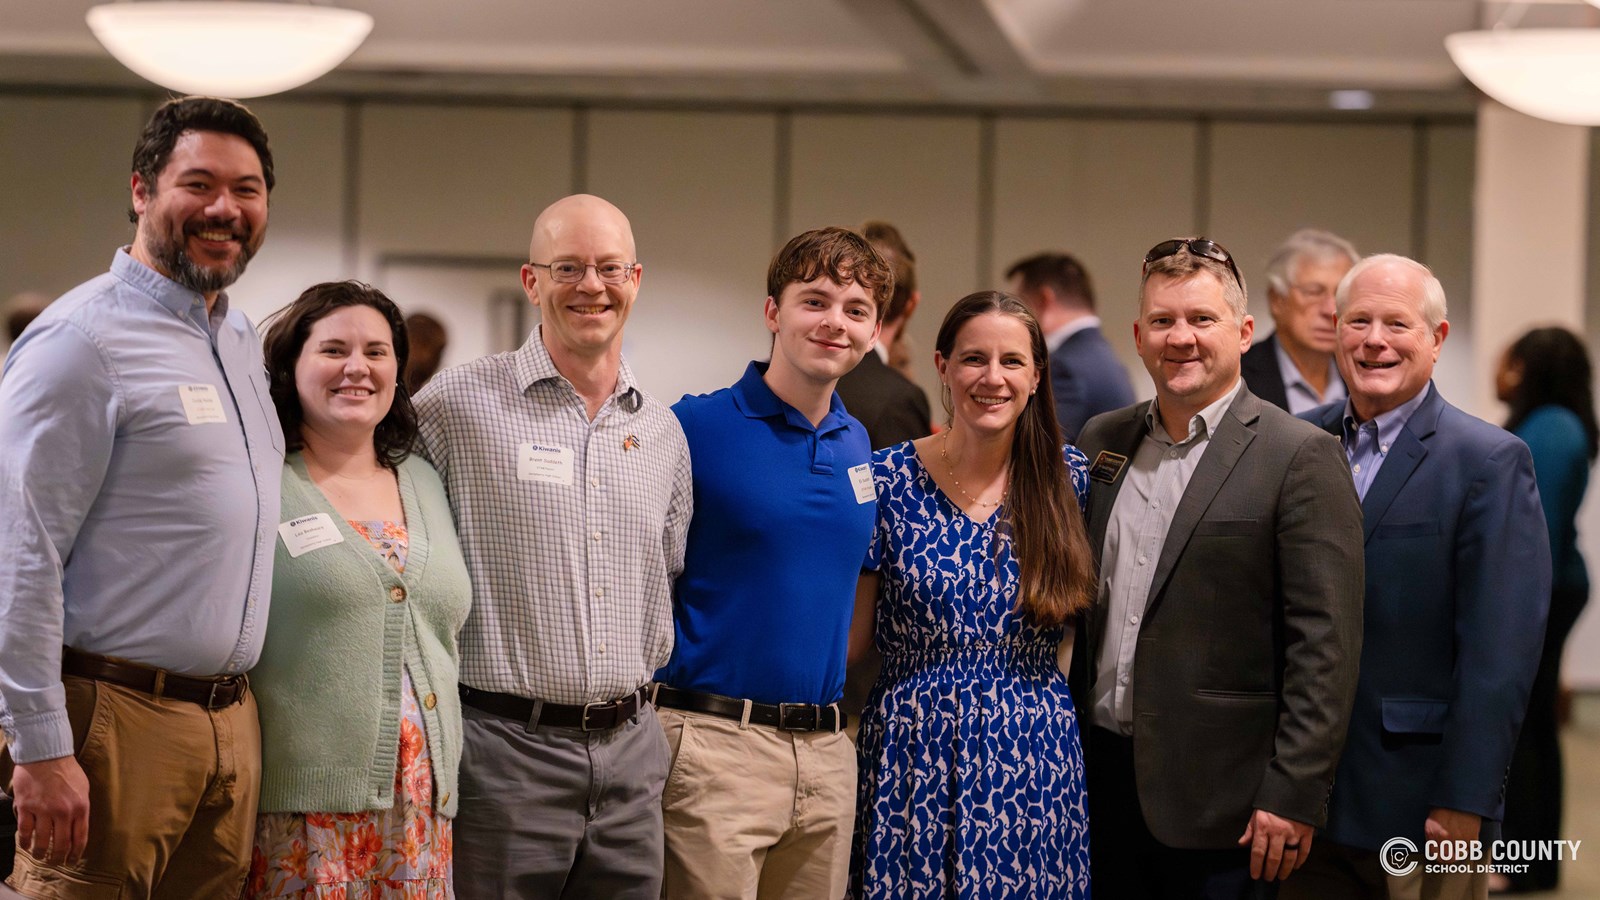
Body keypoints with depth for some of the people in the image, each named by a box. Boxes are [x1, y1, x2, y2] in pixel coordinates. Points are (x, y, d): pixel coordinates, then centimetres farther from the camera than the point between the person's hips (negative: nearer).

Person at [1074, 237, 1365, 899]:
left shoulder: (1301, 458, -8)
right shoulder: (1100, 442, 11)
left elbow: (1325, 646, -11)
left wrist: (1292, 795, -15)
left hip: (1220, 796, -5)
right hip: (1103, 771, 5)